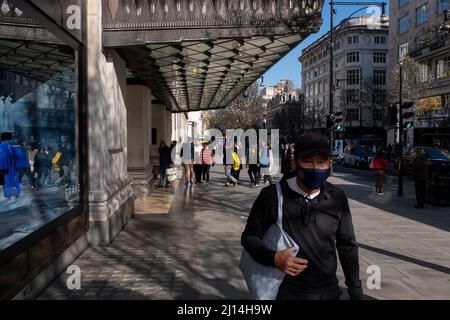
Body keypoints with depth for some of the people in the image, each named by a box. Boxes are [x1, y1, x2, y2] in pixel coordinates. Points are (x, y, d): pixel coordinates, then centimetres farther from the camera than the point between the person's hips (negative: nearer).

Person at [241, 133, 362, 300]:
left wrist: (356, 291, 8)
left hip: (328, 292, 3)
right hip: (285, 292, -2)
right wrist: (273, 258, -23)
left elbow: (347, 246, 4)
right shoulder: (272, 196, -16)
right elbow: (249, 236, -6)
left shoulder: (337, 198, -7)